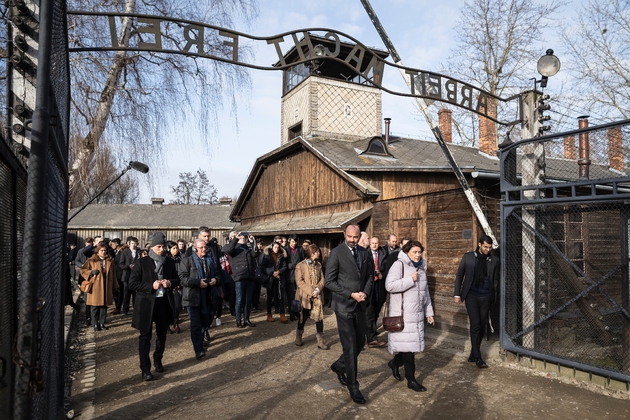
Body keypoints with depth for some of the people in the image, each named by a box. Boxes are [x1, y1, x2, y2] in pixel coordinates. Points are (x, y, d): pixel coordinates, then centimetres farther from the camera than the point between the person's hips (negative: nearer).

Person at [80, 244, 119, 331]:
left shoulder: (110, 261, 10)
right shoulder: (91, 260, 2)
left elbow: (113, 275, 13)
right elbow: (83, 270, 2)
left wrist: (114, 287, 10)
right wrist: (91, 272, -16)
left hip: (106, 287, 3)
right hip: (95, 287, -3)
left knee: (104, 305, 7)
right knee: (94, 306, 0)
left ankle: (102, 323, 18)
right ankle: (95, 324, 11)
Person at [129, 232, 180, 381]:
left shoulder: (169, 262, 4)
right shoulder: (142, 262, -8)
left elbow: (177, 279, 12)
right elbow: (132, 283, -11)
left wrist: (170, 282, -11)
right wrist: (151, 286, -20)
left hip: (164, 303, 4)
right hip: (146, 304, -4)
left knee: (162, 335, 17)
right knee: (145, 337, 0)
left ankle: (158, 360, 37)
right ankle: (145, 369, 6)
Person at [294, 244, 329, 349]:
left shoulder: (318, 265, 9)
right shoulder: (300, 265, -7)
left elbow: (322, 280, 5)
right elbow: (299, 281, -13)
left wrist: (317, 290, -13)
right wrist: (310, 291, -19)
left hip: (317, 296, 3)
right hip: (305, 296, -3)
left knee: (319, 316, -1)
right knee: (303, 317, 10)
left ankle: (320, 340, 5)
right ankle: (298, 336, 32)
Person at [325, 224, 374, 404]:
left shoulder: (365, 253, 5)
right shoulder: (336, 253, -12)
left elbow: (370, 275, 13)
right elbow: (329, 282, -13)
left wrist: (365, 292, -6)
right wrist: (351, 294, -17)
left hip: (360, 305, 6)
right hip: (344, 305, -6)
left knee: (360, 342, 14)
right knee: (350, 346, -2)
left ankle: (339, 366, 40)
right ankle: (353, 386, 13)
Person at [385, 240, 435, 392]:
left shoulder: (421, 267, 13)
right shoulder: (399, 265, -12)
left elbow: (425, 292, 19)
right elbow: (389, 285, -24)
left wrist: (429, 312, 16)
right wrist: (410, 280, -21)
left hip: (417, 314, 8)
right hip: (403, 314, -7)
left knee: (413, 343, 11)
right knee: (408, 345, -2)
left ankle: (395, 362, 36)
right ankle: (411, 379, 11)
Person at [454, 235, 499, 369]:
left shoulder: (494, 260, 4)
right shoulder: (468, 257, 0)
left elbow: (495, 280, 11)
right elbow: (459, 275, 4)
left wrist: (494, 296, 4)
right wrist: (457, 294, 0)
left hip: (486, 297, 2)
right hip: (471, 296, -2)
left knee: (482, 326, 6)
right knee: (475, 324, -11)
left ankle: (473, 354, 21)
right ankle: (477, 358, -3)